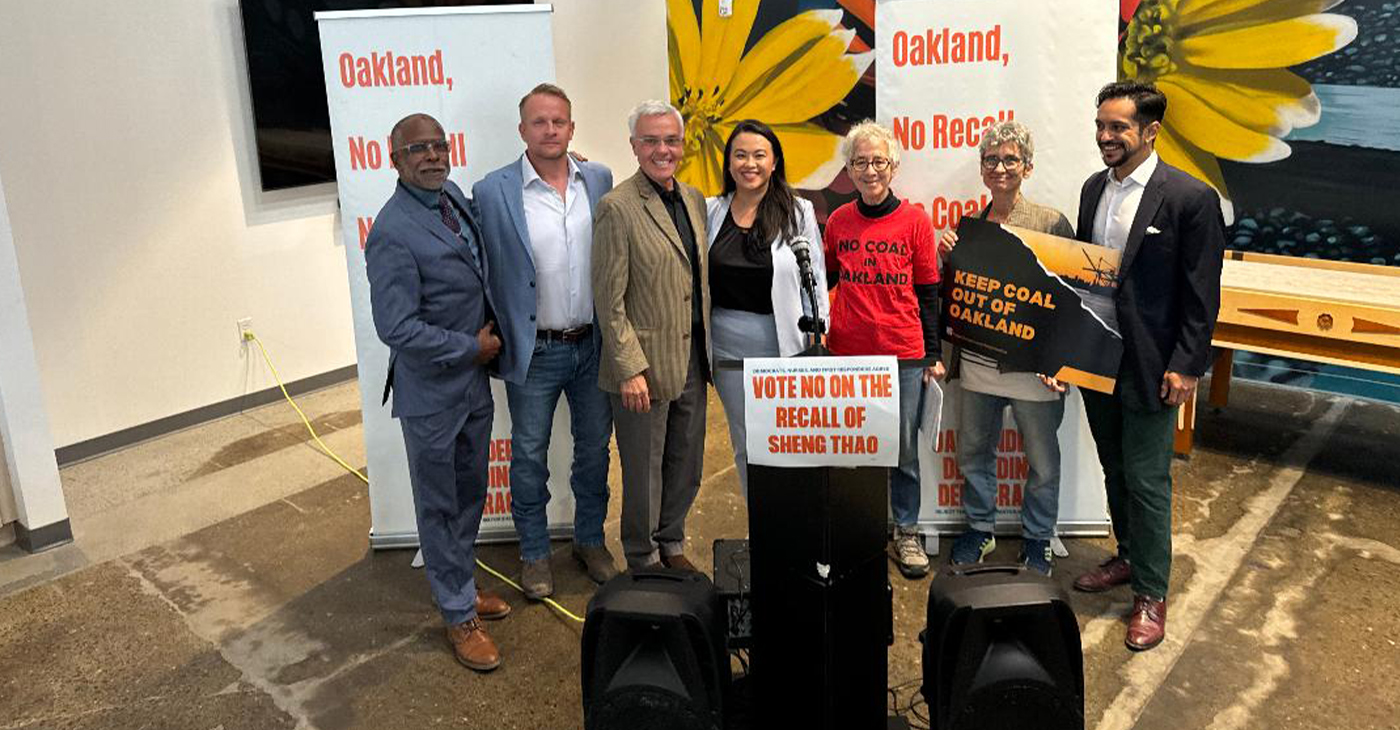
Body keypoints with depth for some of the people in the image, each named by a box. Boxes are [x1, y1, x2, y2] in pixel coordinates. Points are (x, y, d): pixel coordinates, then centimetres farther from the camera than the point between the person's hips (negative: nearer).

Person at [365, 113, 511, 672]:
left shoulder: (454, 196, 3)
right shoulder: (393, 233, -22)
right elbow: (397, 328, -25)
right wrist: (472, 348, -17)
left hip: (473, 381, 8)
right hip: (431, 394, -7)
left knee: (470, 495, 21)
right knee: (439, 507, 9)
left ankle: (461, 585, 40)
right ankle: (459, 616, 23)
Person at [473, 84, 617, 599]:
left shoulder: (600, 180, 0)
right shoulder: (492, 192, -11)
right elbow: (484, 274, -5)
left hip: (593, 344, 3)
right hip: (534, 351, -3)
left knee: (594, 446, 17)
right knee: (529, 456, 12)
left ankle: (591, 541, 37)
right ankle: (534, 553, 31)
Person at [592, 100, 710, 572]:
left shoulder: (694, 199, 8)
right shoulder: (617, 207, -13)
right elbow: (609, 299, -15)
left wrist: (707, 346, 11)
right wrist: (631, 369, -18)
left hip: (692, 357, 7)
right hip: (645, 362, -7)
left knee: (686, 463, 18)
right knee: (644, 470, 9)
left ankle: (671, 544, 39)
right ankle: (644, 561, 29)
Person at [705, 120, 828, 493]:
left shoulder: (798, 211, -2)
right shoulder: (710, 211, 4)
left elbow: (816, 280, 0)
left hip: (786, 347, -2)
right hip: (728, 347, 3)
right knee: (744, 445, 12)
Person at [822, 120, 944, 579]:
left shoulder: (915, 220, 0)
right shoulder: (838, 222, 5)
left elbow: (928, 292, 3)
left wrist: (934, 354, 2)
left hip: (903, 354, -2)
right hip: (847, 352, 2)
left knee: (904, 450, 6)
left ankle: (906, 533, 20)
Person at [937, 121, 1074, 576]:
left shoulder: (1051, 223, -7)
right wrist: (945, 256, -5)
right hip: (978, 363, 4)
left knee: (1042, 460, 11)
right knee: (973, 452, 16)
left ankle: (1038, 538, 32)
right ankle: (980, 529, 36)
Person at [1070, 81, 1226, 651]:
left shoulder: (1190, 197, -12)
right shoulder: (1093, 188, 8)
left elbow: (1201, 293, -11)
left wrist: (1186, 367, -14)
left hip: (1150, 365, -6)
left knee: (1146, 480, 0)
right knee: (1115, 470, 18)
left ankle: (1151, 594, 14)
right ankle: (1129, 558, 36)